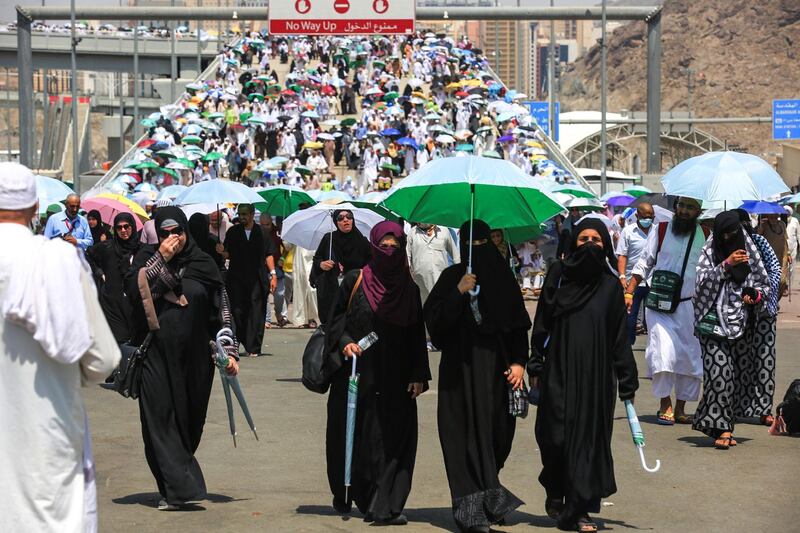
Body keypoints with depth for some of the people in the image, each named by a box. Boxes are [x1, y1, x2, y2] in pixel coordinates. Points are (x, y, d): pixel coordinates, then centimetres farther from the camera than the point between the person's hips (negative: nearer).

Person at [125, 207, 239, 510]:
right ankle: (179, 488, -12)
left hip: (194, 357, 1)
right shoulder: (147, 257, 5)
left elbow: (221, 311, 8)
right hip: (157, 355, -1)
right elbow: (133, 289, -14)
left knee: (190, 419, 5)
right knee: (159, 419, -10)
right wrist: (160, 258, -17)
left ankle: (174, 488, 21)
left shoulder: (203, 263, 6)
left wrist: (229, 351, 2)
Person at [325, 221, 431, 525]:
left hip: (395, 381, 2)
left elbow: (417, 337, 9)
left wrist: (419, 375, 2)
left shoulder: (409, 289, 7)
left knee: (393, 440, -6)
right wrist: (345, 341, -14)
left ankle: (385, 506, -4)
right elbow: (336, 318, 5)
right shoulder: (355, 281, 1)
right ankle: (345, 496, 24)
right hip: (356, 376, -1)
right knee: (351, 439, 4)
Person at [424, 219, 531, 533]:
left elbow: (519, 325, 11)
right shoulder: (452, 277, 2)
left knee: (498, 433, 4)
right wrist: (458, 292, -19)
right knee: (469, 434, -8)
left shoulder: (503, 277, 10)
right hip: (461, 369, -3)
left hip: (496, 367, 3)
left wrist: (519, 362, 0)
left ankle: (489, 502, 24)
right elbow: (433, 317, -7)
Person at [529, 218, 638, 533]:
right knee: (556, 435, -2)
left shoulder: (610, 285, 5)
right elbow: (541, 323, 4)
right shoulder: (558, 276, 4)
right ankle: (555, 492, 25)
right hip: (559, 372, -1)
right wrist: (536, 367, -3)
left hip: (596, 375, 1)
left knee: (589, 438, -2)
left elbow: (620, 337, 6)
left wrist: (627, 382, 3)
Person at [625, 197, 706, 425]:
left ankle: (680, 407, 16)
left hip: (688, 305, 3)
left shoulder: (705, 236, 5)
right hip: (658, 303, -2)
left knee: (690, 357, 3)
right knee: (664, 351, -17)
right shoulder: (661, 230, 1)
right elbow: (643, 263, 5)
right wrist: (629, 292, -1)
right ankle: (665, 404, -4)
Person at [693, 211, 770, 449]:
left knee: (737, 376, 2)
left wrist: (755, 295, -5)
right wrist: (726, 265, -18)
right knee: (719, 371, -14)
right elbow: (702, 280, -11)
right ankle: (722, 428, -12)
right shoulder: (709, 254, 3)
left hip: (740, 324, 3)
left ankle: (723, 427, 11)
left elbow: (764, 284, 16)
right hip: (714, 322, -3)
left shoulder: (750, 254, 10)